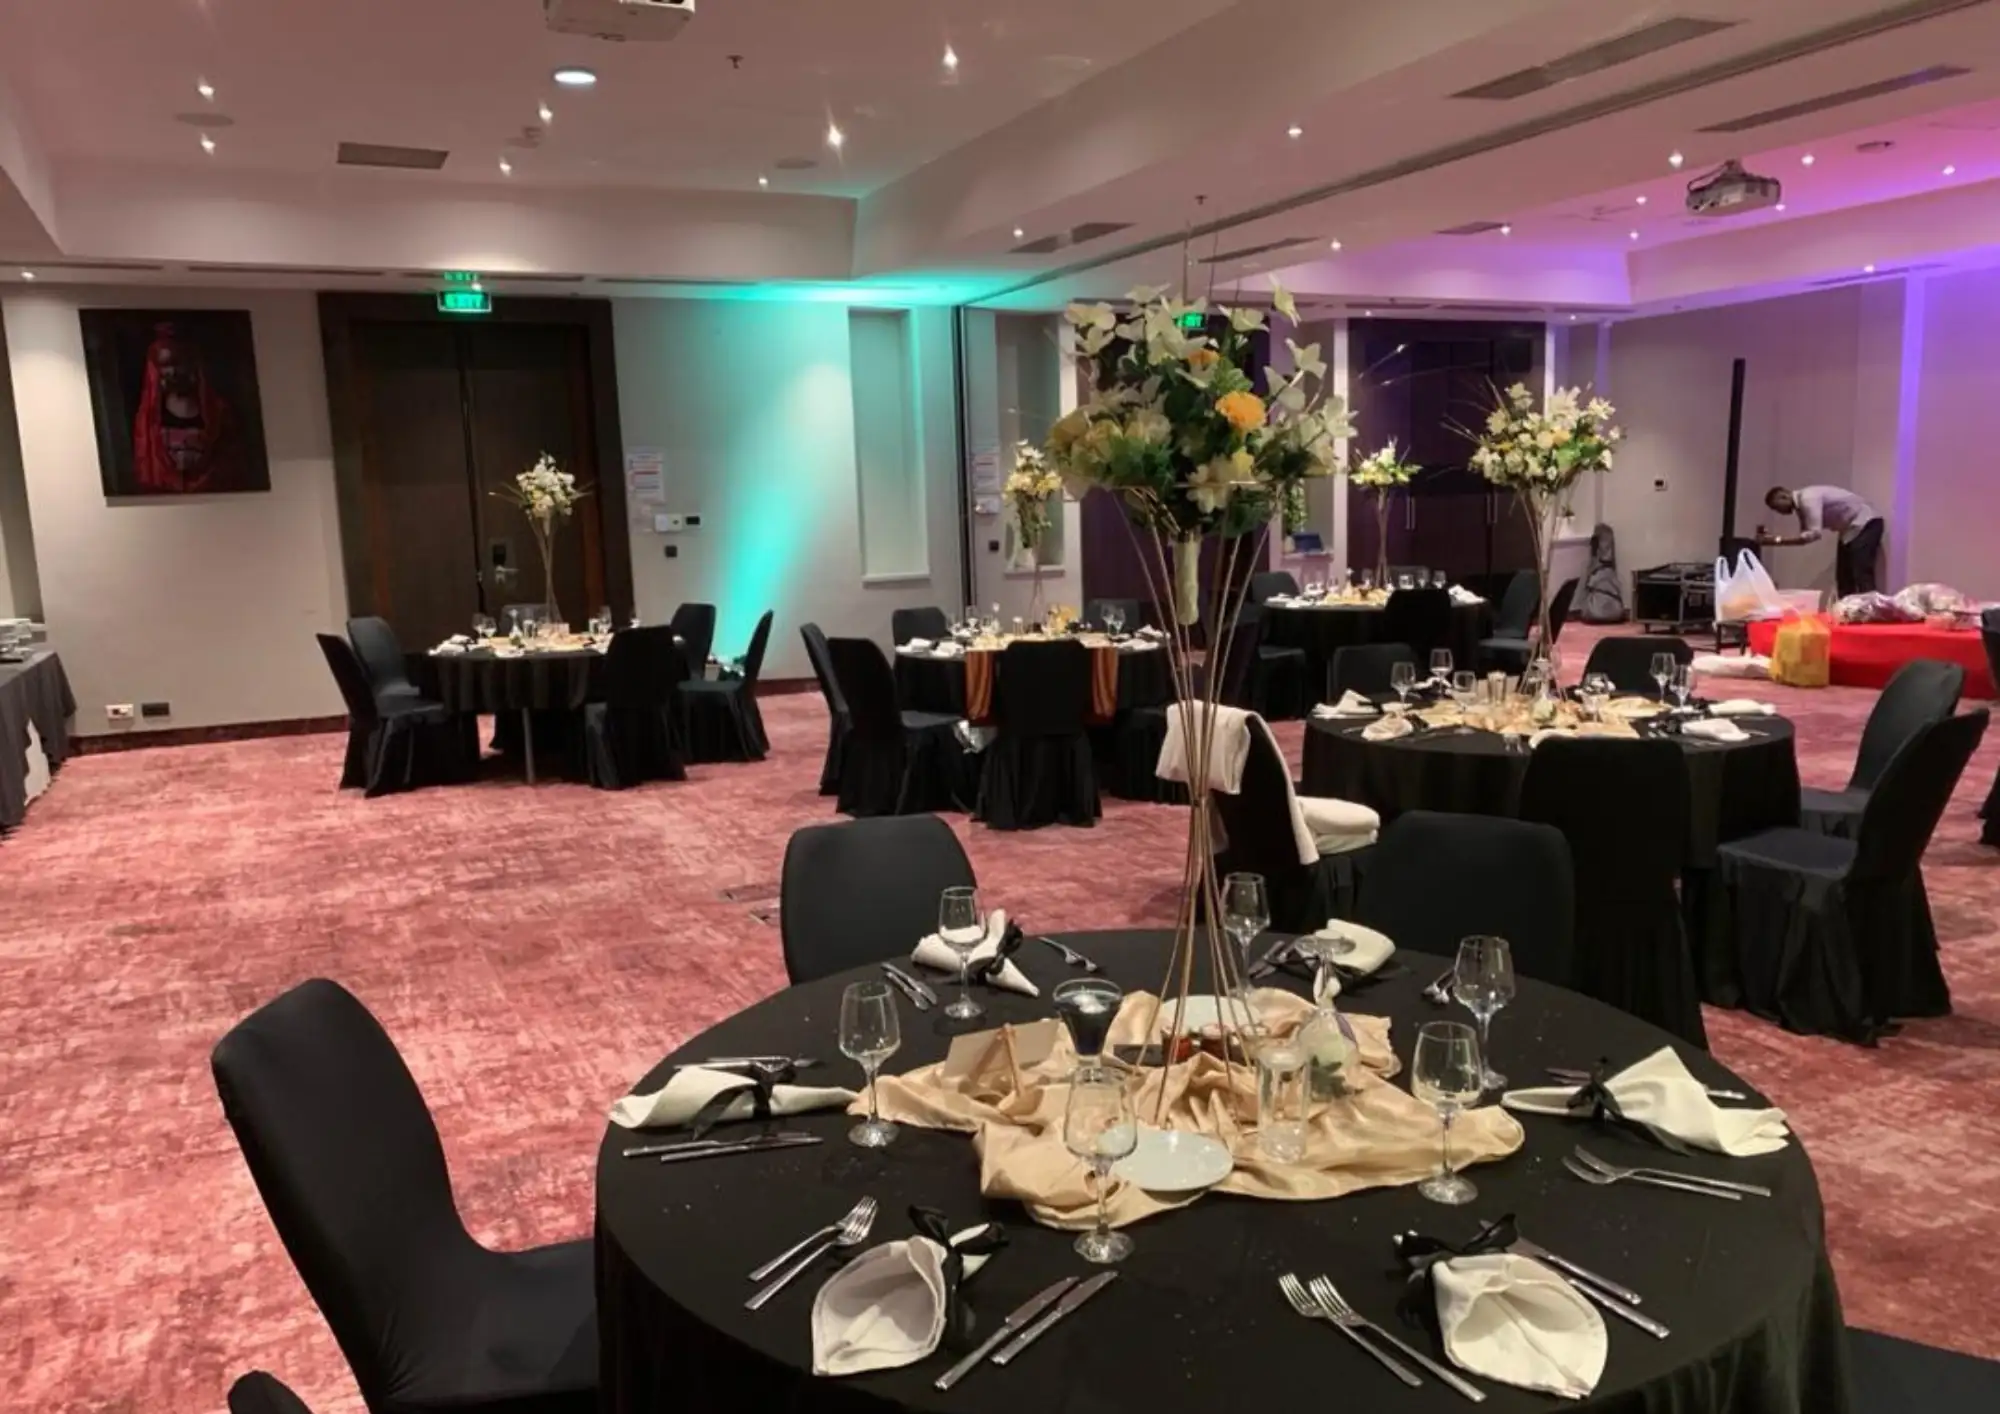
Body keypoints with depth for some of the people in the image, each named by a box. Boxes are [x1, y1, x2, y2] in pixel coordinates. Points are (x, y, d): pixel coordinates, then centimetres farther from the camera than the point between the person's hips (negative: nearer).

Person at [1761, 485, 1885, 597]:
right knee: (1844, 576, 10)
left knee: (1861, 575, -17)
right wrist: (1775, 540, -6)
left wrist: (1777, 540, -32)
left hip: (1866, 524, -11)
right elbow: (1805, 535, 6)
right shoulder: (1801, 504, 7)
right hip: (1850, 529, 11)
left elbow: (1813, 534, -32)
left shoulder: (1808, 498, -24)